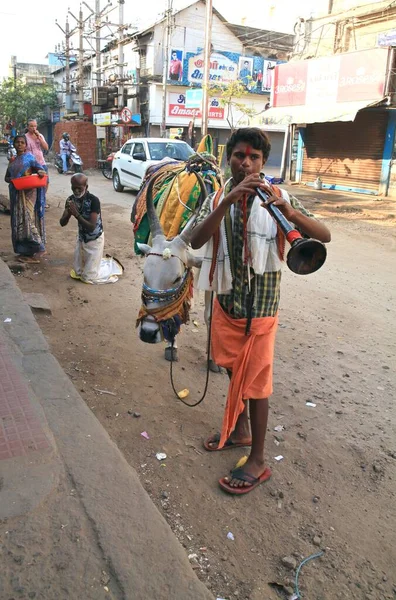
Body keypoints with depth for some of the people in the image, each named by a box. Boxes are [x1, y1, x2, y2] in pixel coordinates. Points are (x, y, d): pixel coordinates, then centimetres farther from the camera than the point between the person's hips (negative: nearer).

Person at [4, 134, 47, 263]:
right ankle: (25, 250, 14)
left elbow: (40, 168, -8)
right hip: (16, 194, 6)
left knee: (28, 220, -11)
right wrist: (11, 180, -8)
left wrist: (40, 172, -33)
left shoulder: (29, 157, -2)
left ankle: (39, 248, -3)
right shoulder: (12, 160, 15)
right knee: (19, 221, 7)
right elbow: (7, 177, 16)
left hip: (28, 193, -6)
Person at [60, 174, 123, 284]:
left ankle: (112, 264, 23)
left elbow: (92, 227, -31)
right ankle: (100, 261, 38)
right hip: (81, 238, 6)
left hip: (95, 240, -6)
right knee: (78, 272, 16)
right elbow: (62, 223, -11)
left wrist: (76, 214, -39)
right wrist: (68, 213, -32)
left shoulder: (93, 200, -26)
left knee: (89, 277, -1)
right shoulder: (71, 200, -9)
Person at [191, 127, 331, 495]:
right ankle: (239, 431, 42)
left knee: (254, 381, 3)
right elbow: (196, 241, -17)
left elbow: (324, 236, -17)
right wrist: (228, 200, -27)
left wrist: (292, 213, -35)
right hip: (226, 298, 4)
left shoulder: (277, 197, -9)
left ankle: (257, 461, 18)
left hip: (260, 303, -4)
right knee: (234, 370, 19)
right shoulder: (216, 199, 0)